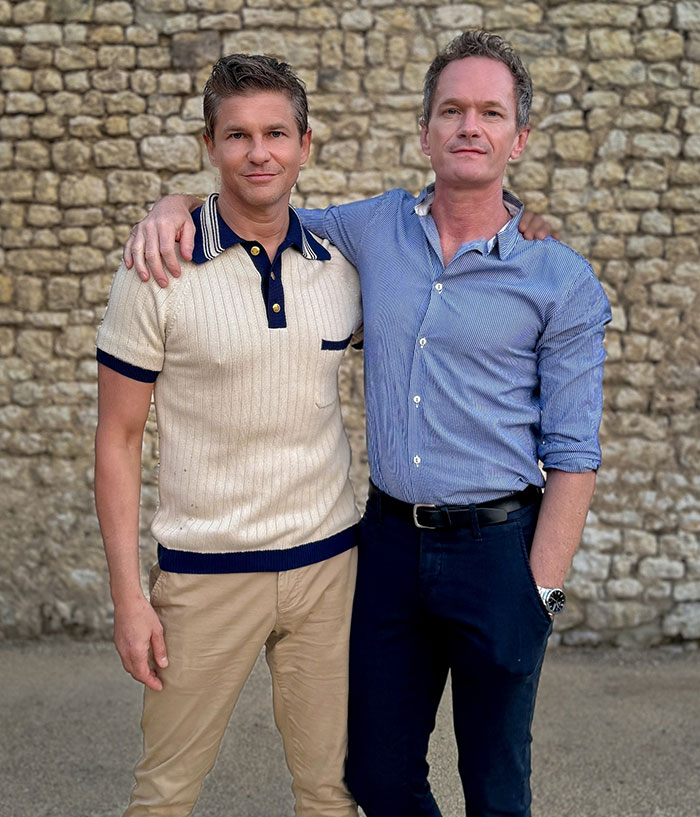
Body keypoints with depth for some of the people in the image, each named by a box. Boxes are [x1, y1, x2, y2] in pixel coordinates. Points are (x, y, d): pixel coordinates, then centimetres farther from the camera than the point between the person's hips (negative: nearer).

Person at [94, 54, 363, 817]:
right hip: (206, 574, -3)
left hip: (328, 561, 3)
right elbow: (118, 438, -5)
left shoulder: (341, 263, 2)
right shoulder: (157, 274, -8)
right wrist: (126, 593, -9)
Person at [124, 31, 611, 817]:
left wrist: (541, 592, -11)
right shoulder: (375, 229, 4)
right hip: (391, 537, 3)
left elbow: (571, 454, -6)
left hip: (497, 545, -3)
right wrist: (174, 206, -4)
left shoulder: (563, 281, -6)